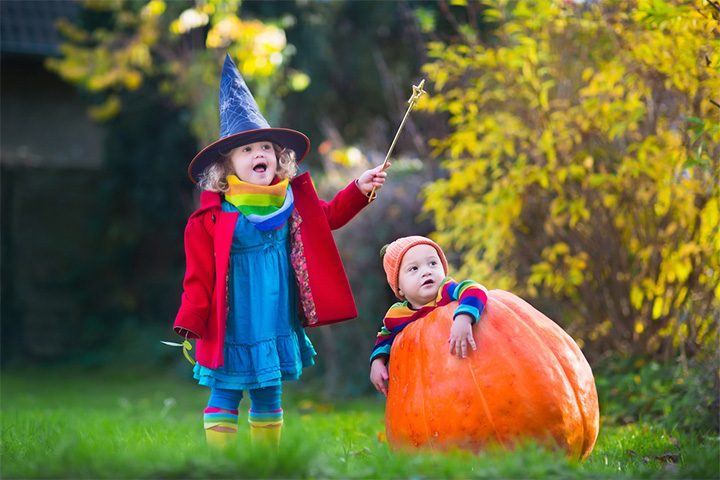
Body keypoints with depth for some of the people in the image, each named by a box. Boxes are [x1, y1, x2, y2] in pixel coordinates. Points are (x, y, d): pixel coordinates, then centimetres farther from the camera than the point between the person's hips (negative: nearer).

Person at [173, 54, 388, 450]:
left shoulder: (293, 203, 6)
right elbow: (199, 275, -8)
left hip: (278, 325, 5)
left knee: (268, 397, 14)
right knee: (225, 395, 0)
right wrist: (190, 321, -11)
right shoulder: (212, 216, -9)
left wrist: (359, 190, 4)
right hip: (233, 327, -5)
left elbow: (330, 216, 18)